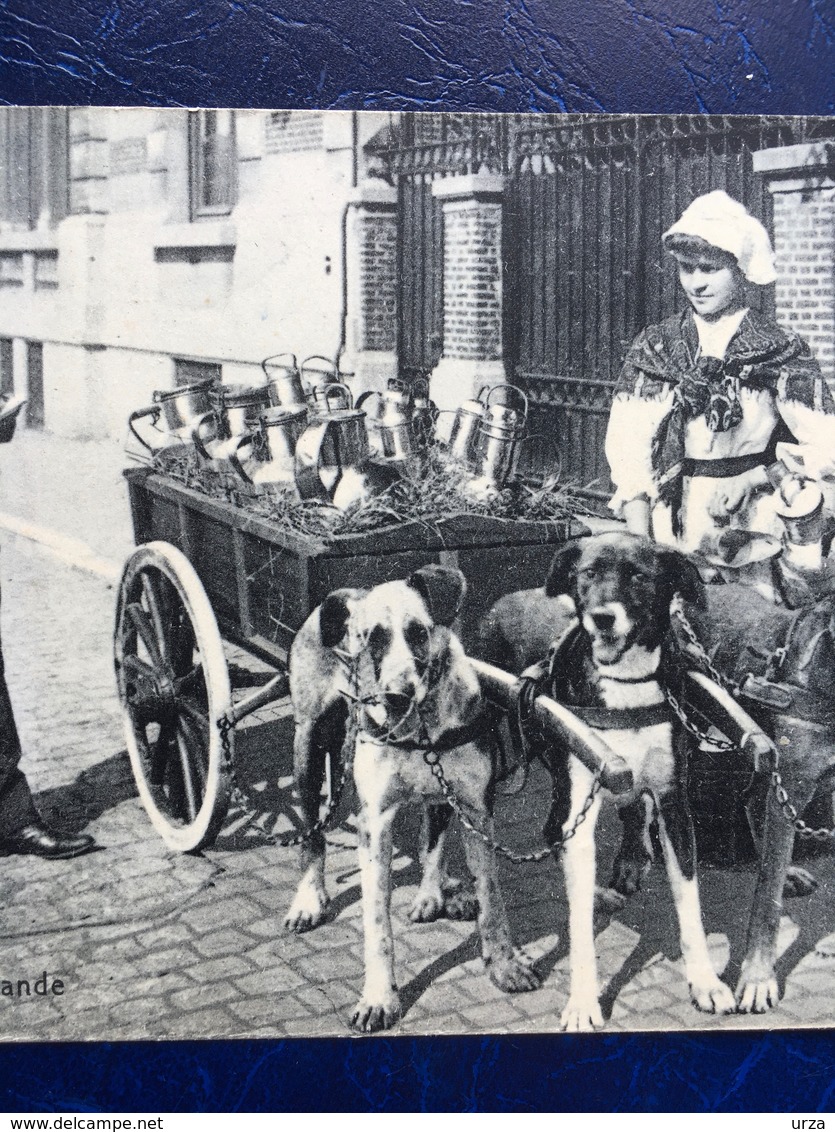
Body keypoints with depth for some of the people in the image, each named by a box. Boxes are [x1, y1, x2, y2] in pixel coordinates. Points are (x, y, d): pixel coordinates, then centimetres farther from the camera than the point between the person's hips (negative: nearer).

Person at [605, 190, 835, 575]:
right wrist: (639, 546, -11)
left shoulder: (781, 351, -1)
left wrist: (755, 478, -12)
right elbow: (628, 451, -2)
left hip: (756, 539, -1)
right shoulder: (654, 347, 4)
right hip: (669, 539, 1)